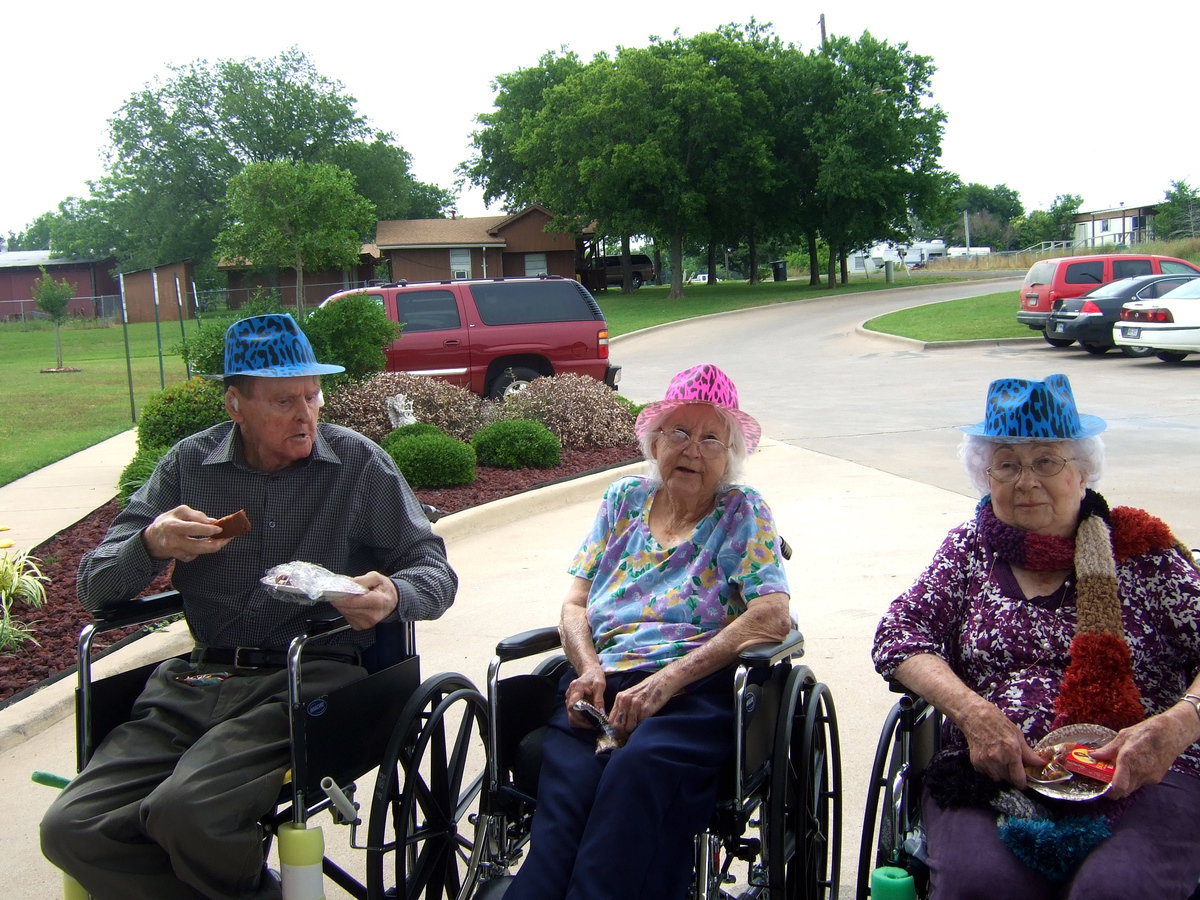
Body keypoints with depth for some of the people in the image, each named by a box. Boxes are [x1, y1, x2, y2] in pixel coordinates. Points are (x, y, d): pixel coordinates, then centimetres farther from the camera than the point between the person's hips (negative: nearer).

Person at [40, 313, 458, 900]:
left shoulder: (359, 465, 3)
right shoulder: (190, 463, 10)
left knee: (185, 811, -28)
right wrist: (151, 547, -14)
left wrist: (393, 597, -21)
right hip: (195, 678, 4)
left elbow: (435, 573, 4)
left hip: (309, 679, -4)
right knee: (70, 829, -15)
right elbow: (95, 586, 10)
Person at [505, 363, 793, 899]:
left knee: (641, 762, -37)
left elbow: (773, 617, -4)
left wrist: (666, 682, -15)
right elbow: (575, 603, 18)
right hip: (601, 681, 3)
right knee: (567, 777, -32)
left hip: (696, 689, -3)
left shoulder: (743, 512, 11)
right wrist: (588, 668, -7)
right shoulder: (623, 500, 22)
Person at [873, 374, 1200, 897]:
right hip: (992, 771, 1)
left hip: (1141, 776, 0)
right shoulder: (970, 548, 16)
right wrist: (971, 711, -11)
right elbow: (898, 633, 5)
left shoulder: (1140, 549, 11)